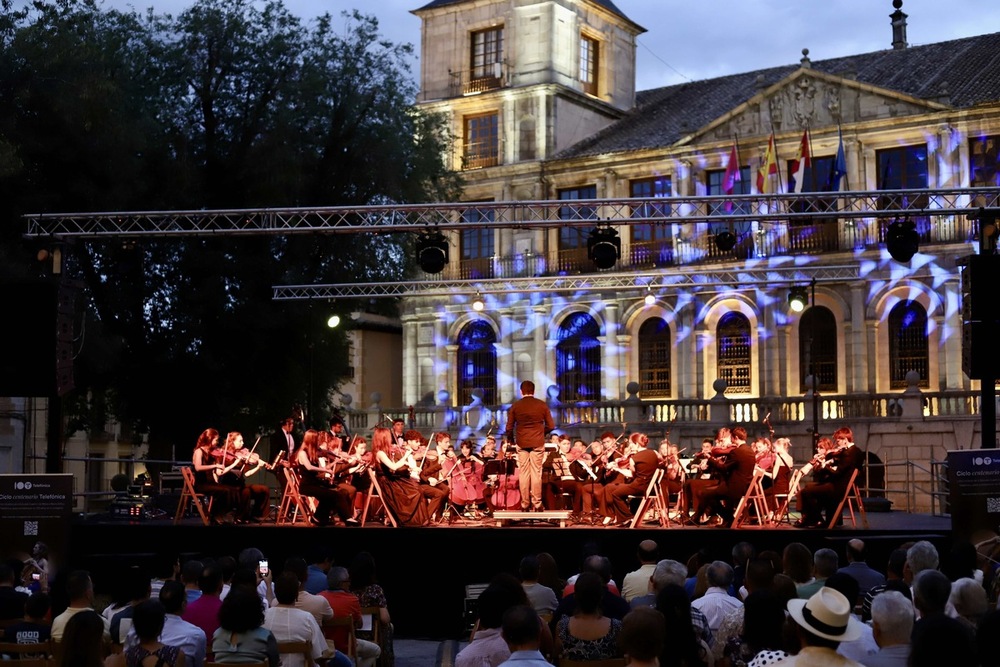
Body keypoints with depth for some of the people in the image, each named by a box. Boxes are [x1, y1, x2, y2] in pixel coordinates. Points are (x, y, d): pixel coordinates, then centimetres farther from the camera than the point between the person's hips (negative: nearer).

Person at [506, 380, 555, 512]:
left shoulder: (515, 406, 1)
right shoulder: (542, 405, 0)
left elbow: (509, 427, 1)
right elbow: (551, 426, 1)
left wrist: (512, 441, 18)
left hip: (521, 443, 1)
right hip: (537, 443, 0)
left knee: (524, 474, 4)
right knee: (536, 473, 1)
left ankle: (525, 504, 4)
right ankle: (537, 504, -1)